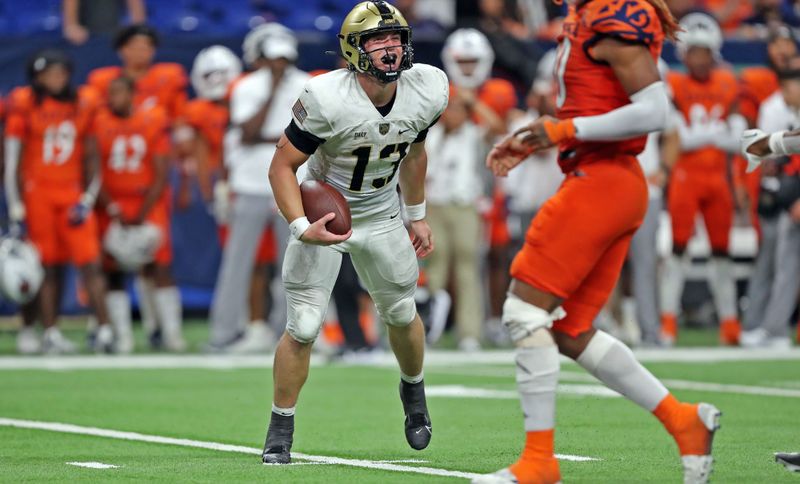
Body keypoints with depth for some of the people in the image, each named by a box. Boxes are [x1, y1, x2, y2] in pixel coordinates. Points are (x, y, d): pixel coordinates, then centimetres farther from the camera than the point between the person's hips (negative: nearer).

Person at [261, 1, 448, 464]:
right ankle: (281, 430, 9)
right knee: (303, 328, -9)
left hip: (382, 218, 4)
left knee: (403, 316, 15)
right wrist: (302, 229, -33)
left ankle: (414, 391, 46)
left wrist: (417, 215, 14)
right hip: (322, 216, -4)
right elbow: (282, 167, -21)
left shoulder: (426, 92, -14)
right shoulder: (327, 99, -29)